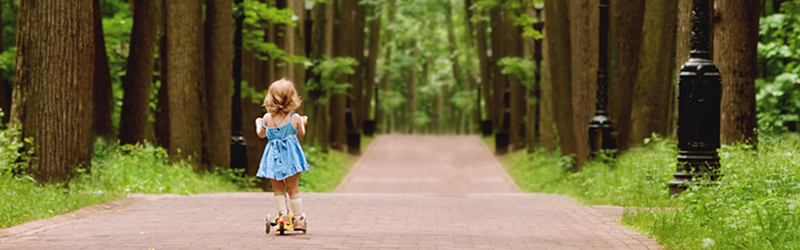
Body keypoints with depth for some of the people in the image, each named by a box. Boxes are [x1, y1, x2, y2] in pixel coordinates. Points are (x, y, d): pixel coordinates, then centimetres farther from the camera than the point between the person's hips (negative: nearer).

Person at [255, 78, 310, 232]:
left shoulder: (267, 118, -4)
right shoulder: (295, 118, -7)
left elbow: (261, 134, 12)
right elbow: (300, 135, 6)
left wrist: (258, 123, 32)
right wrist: (303, 124, 24)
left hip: (274, 157, 0)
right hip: (290, 155, 0)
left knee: (278, 189, 13)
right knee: (293, 189, 7)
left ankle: (283, 214, 2)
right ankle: (299, 218, 8)